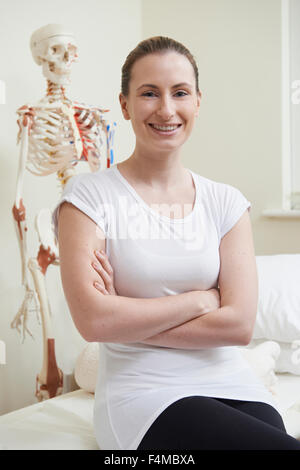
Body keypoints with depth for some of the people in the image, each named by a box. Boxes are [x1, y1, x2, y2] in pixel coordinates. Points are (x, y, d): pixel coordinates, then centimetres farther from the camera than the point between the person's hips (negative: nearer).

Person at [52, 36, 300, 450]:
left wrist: (127, 319, -10)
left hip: (230, 383, 4)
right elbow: (93, 321, -15)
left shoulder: (226, 203, 7)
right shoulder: (89, 195, -3)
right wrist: (201, 300, -7)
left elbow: (239, 324, -5)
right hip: (142, 392, -3)